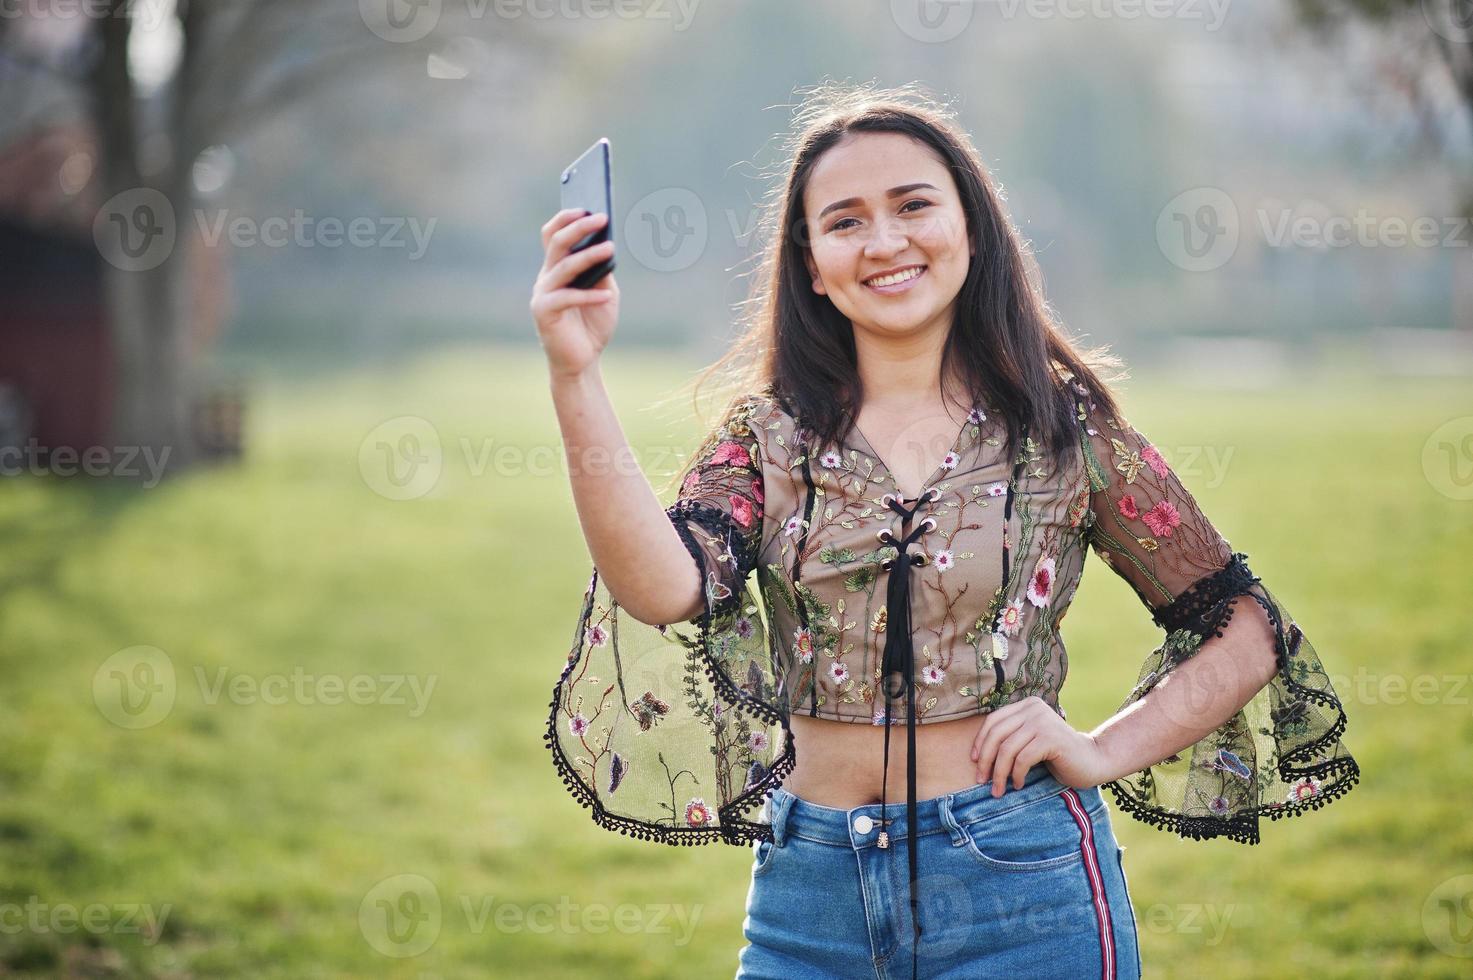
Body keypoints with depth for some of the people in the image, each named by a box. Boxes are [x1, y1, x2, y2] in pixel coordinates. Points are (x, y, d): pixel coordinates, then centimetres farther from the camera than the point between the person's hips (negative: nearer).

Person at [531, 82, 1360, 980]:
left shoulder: (1066, 423, 0)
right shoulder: (770, 433, 2)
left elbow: (1245, 633, 5)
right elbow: (665, 588, -18)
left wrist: (1103, 754, -6)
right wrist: (576, 374, -23)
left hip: (1018, 882, -1)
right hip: (808, 886, 2)